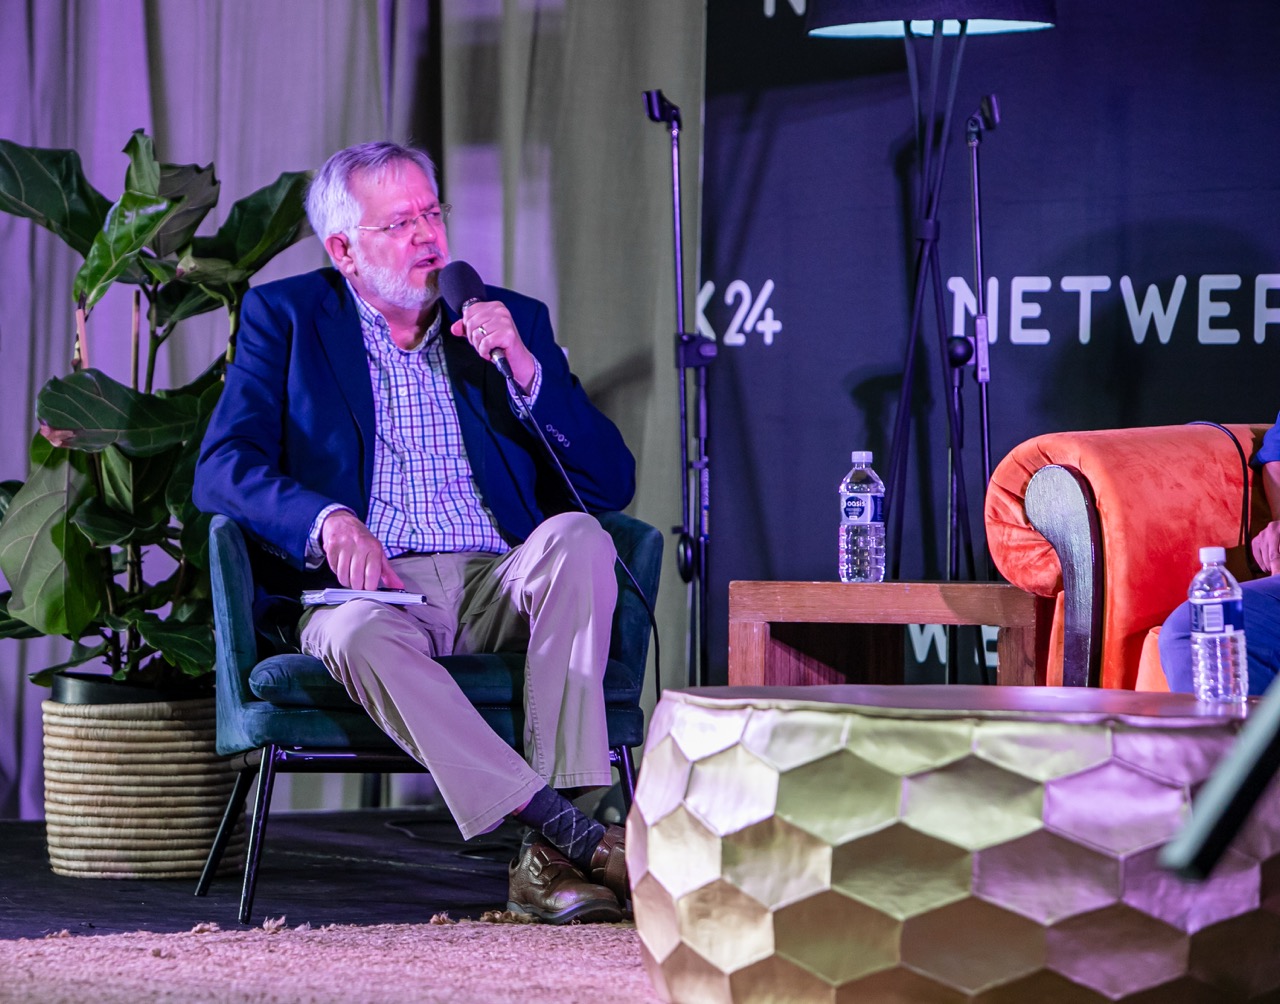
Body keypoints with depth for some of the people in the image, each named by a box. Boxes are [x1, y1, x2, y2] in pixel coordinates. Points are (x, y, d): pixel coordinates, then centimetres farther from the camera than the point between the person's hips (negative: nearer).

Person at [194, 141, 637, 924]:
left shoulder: (511, 322, 16)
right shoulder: (285, 320, 11)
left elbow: (613, 482, 8)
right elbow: (222, 470, -3)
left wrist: (523, 368, -6)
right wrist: (329, 521, -23)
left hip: (502, 591, 2)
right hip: (371, 590, -2)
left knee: (576, 536, -30)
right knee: (360, 638, -37)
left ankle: (550, 859, -38)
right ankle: (566, 831, -40)